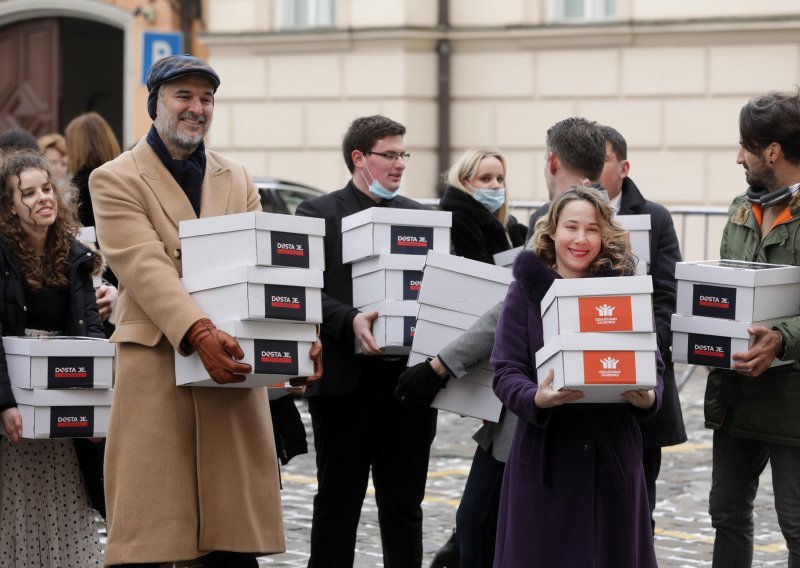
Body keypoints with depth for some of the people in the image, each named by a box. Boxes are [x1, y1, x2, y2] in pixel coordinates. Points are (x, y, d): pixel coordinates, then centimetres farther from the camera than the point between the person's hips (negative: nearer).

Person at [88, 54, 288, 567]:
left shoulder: (238, 180, 18)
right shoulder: (115, 180, 2)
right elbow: (145, 268, -12)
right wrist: (198, 333, -26)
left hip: (233, 362, 4)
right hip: (157, 366, -4)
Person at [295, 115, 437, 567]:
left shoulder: (420, 217, 13)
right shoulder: (319, 214, -1)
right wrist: (350, 321, -24)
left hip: (410, 377, 4)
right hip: (347, 380, -4)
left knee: (405, 503, 9)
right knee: (338, 502, 5)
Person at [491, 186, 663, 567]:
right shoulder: (525, 291, 2)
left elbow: (652, 366, 6)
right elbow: (505, 373, -3)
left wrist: (647, 398, -16)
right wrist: (536, 398, -23)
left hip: (612, 452, 2)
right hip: (545, 453, -1)